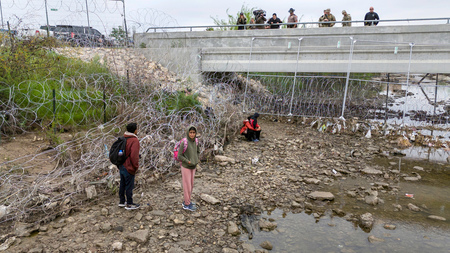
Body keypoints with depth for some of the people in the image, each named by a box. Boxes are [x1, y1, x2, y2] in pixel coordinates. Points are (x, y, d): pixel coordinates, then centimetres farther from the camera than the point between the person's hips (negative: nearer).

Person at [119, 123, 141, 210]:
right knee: (129, 185, 2)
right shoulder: (134, 140, -18)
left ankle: (122, 201, 29)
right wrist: (136, 167, -12)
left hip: (122, 166, 9)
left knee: (122, 184, 17)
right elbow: (134, 155, -24)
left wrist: (119, 163, 20)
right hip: (129, 167, -8)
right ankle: (129, 204, 11)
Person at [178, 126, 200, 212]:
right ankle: (187, 204, 16)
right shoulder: (184, 143, -21)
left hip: (192, 167, 7)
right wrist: (188, 162, -18)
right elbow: (179, 156, -16)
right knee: (187, 185, 3)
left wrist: (196, 160, 1)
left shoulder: (195, 141, -1)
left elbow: (197, 151, 16)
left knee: (191, 185, 17)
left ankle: (187, 201, 32)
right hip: (186, 167, -7)